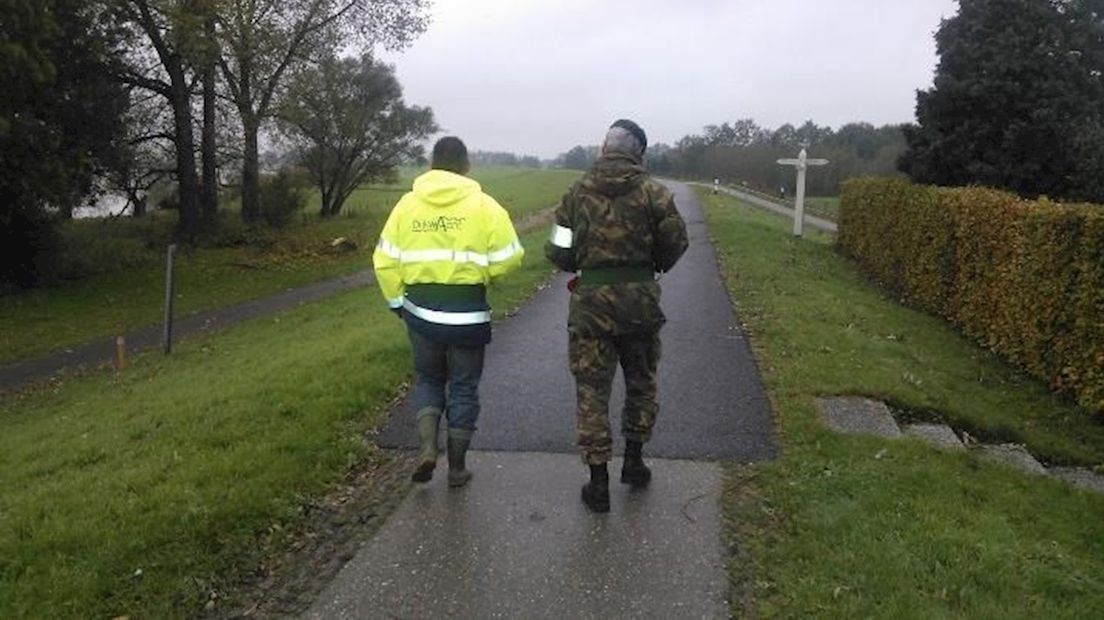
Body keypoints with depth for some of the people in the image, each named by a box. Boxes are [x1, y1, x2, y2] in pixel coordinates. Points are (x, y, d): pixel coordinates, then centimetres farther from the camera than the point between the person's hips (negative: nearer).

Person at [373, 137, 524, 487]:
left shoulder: (407, 204, 2)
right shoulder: (484, 206, -6)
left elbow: (385, 261, 1)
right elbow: (508, 259, -9)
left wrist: (397, 301, 12)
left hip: (421, 310, 2)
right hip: (468, 313, -2)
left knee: (428, 379, 22)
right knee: (463, 387, 12)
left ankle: (427, 447, 4)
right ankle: (456, 468, 20)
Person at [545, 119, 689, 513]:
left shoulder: (578, 192, 0)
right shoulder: (652, 192, -3)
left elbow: (558, 252, -2)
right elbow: (676, 242, -4)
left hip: (591, 302, 0)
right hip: (640, 300, 0)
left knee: (592, 392, 7)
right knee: (641, 383, 21)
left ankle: (598, 483, 10)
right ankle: (634, 461, 31)